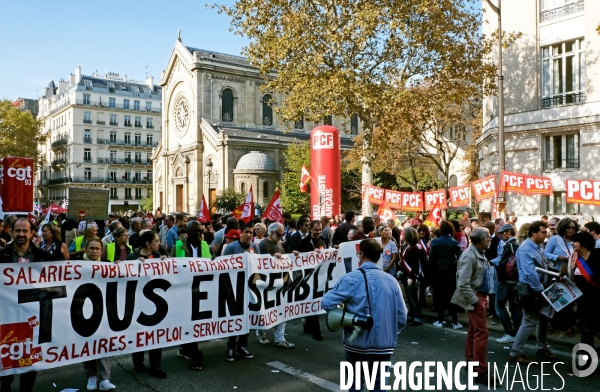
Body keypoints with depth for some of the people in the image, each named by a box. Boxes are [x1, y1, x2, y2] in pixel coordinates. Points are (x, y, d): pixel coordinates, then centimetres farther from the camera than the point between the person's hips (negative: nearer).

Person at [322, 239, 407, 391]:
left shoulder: (351, 278, -13)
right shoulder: (391, 280, -1)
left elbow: (326, 303, -15)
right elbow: (402, 317, 2)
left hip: (358, 343, -3)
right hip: (384, 344, 3)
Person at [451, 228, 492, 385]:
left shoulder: (480, 254, 8)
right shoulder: (469, 256, -22)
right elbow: (463, 284, -26)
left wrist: (485, 296, 13)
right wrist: (475, 301, -20)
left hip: (480, 295, 9)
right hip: (475, 297, -9)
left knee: (474, 331, 17)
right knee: (482, 332, -7)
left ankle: (471, 362, 29)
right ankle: (481, 371, 0)